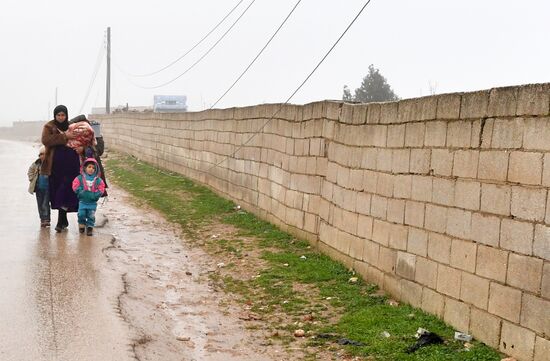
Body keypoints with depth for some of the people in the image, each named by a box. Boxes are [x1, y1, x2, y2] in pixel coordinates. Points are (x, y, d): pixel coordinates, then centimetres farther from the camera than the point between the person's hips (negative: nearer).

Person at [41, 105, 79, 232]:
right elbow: (46, 140, -14)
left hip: (70, 164, 1)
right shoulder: (49, 127, 4)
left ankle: (61, 221, -3)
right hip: (56, 164, -1)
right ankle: (64, 220, 14)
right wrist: (64, 137, -20)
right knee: (58, 192, 2)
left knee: (66, 191, -8)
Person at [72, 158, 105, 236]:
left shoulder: (98, 180, 0)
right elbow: (75, 186, -3)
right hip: (83, 201, 0)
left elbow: (101, 189, 1)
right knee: (81, 214, -1)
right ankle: (82, 225, 23)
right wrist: (81, 192, -16)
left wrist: (95, 195, -14)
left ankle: (90, 227, 16)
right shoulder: (80, 178, -1)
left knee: (91, 216, 2)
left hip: (92, 202, 0)